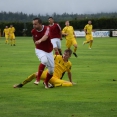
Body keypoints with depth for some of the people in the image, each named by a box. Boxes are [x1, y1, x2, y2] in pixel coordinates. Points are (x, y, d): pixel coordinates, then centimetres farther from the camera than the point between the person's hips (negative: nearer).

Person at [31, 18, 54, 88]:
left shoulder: (47, 29, -22)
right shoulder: (33, 31, -11)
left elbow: (46, 36, -45)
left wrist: (40, 40, -64)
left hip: (49, 51, 1)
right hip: (39, 50, 0)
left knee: (51, 70, 3)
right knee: (44, 60, -35)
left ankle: (46, 82, 32)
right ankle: (38, 79, -29)